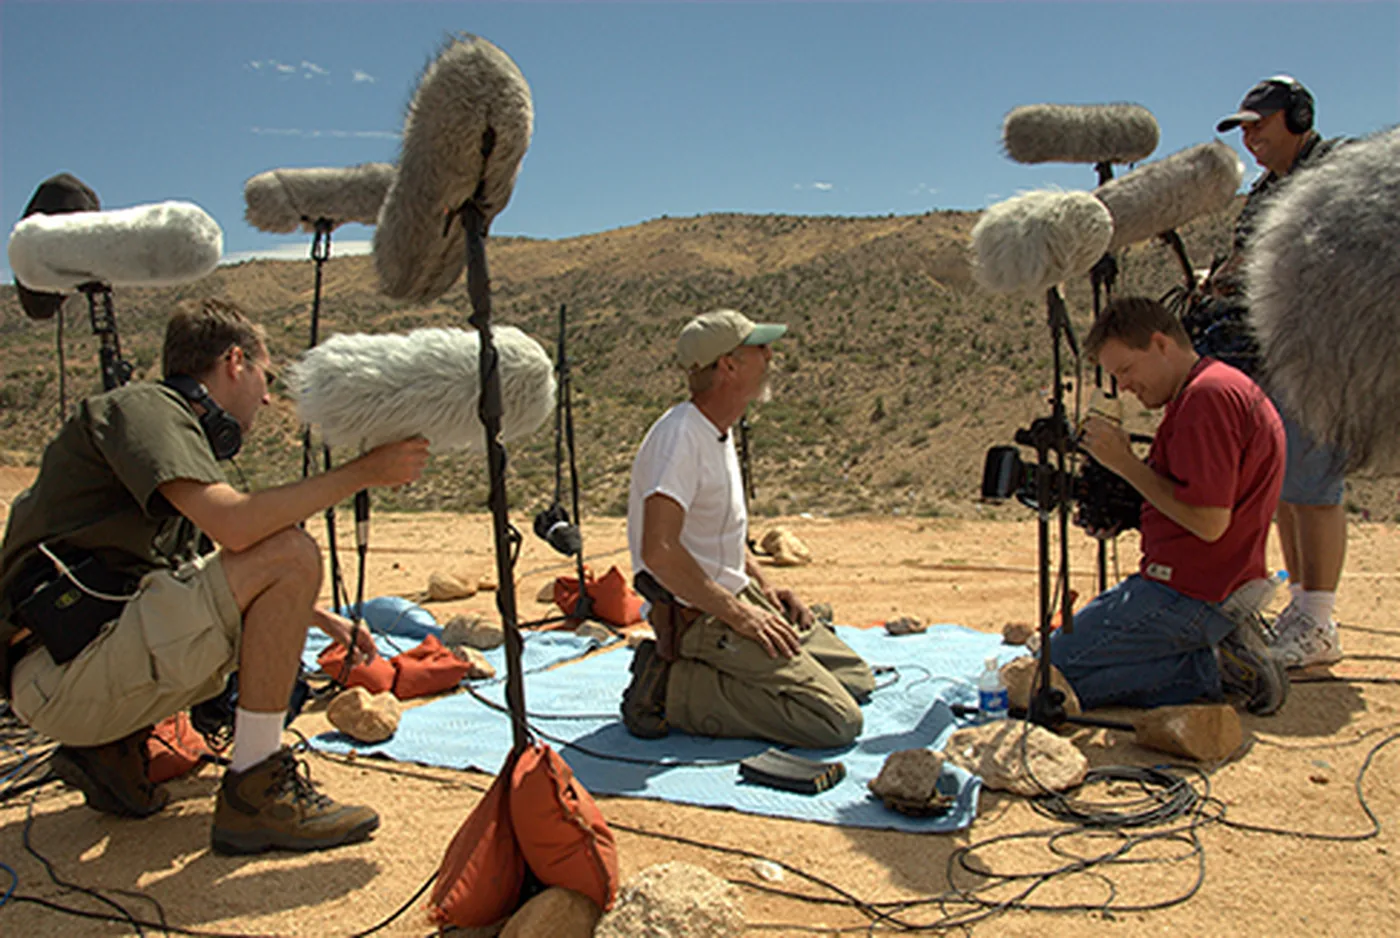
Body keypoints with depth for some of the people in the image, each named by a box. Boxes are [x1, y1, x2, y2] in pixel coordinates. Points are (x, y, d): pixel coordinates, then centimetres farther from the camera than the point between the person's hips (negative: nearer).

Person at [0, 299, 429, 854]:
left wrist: (321, 619, 34)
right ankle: (254, 794, -15)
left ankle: (113, 749, 10)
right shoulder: (144, 406, -7)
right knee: (290, 555, -17)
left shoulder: (165, 418, 22)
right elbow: (234, 524, -26)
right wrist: (361, 473, -16)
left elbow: (195, 574, 33)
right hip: (62, 671, -10)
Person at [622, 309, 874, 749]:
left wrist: (763, 586, 10)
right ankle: (673, 689, -8)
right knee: (837, 721, -13)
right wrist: (738, 614, -22)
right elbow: (659, 551, -30)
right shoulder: (680, 436, -21)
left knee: (856, 678, 13)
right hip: (697, 616, -10)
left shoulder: (719, 431, 10)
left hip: (738, 598, 10)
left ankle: (692, 676, 9)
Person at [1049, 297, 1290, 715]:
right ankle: (1220, 649, 7)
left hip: (1188, 595, -11)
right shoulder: (1226, 387, 16)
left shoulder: (1207, 396, -18)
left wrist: (1125, 463, -15)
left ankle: (1215, 669, -7)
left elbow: (1208, 522, -23)